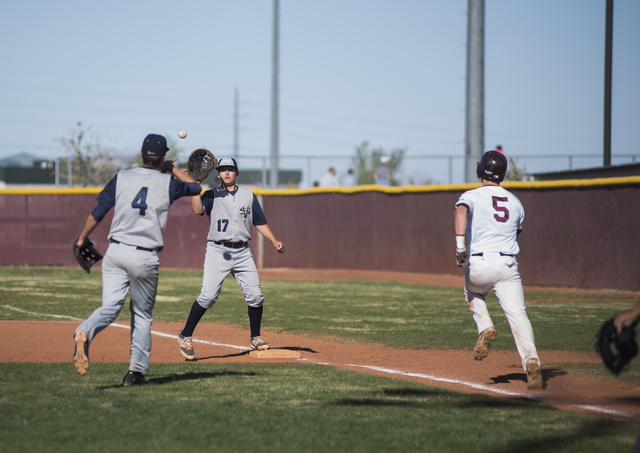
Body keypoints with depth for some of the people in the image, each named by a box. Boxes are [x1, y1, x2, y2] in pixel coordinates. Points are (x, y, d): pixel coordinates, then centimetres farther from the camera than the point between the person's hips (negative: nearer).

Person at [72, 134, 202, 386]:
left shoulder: (122, 178, 5)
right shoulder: (168, 183, 2)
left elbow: (97, 213, 3)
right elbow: (195, 187, 23)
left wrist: (81, 240, 12)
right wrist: (172, 169, 31)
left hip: (115, 252, 1)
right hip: (145, 258, -1)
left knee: (110, 307, -5)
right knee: (142, 314, 13)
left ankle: (85, 332, -36)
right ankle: (136, 371, 11)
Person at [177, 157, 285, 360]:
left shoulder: (249, 196, 13)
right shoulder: (212, 195, 5)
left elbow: (260, 222, 15)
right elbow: (198, 209, -15)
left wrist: (274, 241, 4)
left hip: (242, 252, 3)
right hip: (217, 250, -3)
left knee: (255, 295, -3)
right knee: (208, 296, -14)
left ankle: (255, 338, 15)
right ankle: (185, 336, -3)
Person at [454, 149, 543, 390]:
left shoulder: (472, 196, 3)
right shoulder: (515, 202, 17)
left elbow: (461, 211, -19)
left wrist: (460, 245, -28)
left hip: (479, 264, -2)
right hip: (508, 265, 2)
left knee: (472, 292, 31)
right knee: (517, 315, -4)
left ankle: (485, 327, 7)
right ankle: (531, 361, -24)